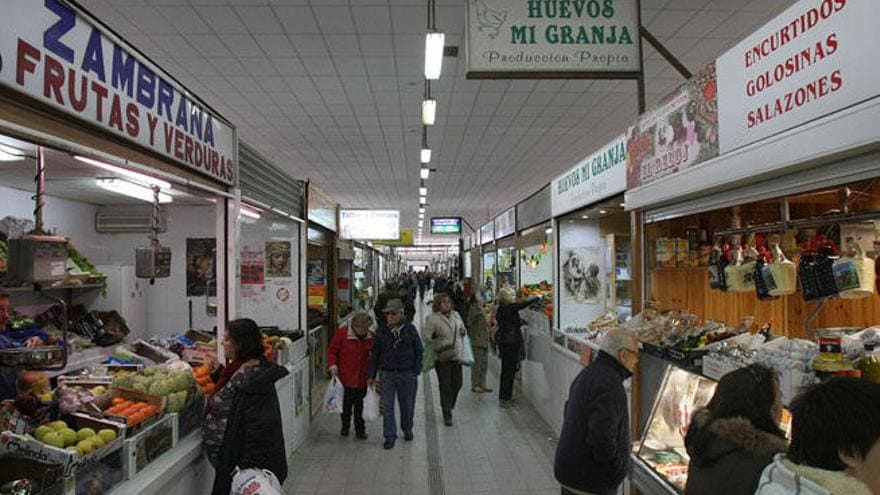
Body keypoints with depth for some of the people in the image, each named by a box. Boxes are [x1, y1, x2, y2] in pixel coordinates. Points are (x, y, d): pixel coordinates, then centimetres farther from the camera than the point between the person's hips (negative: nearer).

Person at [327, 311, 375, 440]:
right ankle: (345, 427, 35)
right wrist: (332, 364, -16)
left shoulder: (371, 337, 0)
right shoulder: (342, 333, -9)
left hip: (362, 379, 2)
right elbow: (332, 350, -1)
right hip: (345, 377, -1)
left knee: (360, 405, 9)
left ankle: (360, 430, 24)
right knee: (346, 404, 12)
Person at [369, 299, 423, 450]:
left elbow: (419, 351, 2)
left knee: (407, 405, 13)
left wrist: (416, 371, -5)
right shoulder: (381, 331, -1)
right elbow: (375, 354, 6)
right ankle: (390, 437, 11)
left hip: (407, 374, 0)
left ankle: (407, 430, 36)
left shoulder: (410, 329, -4)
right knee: (387, 406, 0)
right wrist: (372, 375, 5)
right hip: (386, 374, 1)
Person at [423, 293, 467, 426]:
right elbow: (424, 336, -10)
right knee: (445, 386, -2)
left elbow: (463, 332, 22)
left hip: (457, 355, 5)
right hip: (442, 357, -5)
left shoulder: (456, 315, 11)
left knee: (457, 384, 10)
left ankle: (449, 406, 37)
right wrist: (434, 334, -29)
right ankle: (447, 415, 10)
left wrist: (463, 331, -1)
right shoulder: (432, 318, -8)